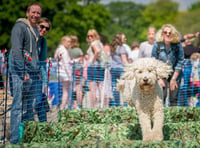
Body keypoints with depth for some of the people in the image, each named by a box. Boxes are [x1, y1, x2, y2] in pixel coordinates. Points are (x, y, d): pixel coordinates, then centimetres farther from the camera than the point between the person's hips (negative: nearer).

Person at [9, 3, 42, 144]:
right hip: (21, 70, -8)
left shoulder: (36, 29, 20)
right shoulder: (20, 27, -8)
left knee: (29, 106, 11)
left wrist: (38, 71, 18)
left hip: (33, 72, 8)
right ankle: (15, 140, -11)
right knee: (19, 106, -10)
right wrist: (23, 72, -22)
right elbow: (16, 51, -17)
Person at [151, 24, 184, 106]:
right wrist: (159, 78, -8)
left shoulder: (178, 45, -10)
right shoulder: (157, 44, -10)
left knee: (174, 99, -3)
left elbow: (180, 62, -5)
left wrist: (174, 78, -7)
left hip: (175, 74, 1)